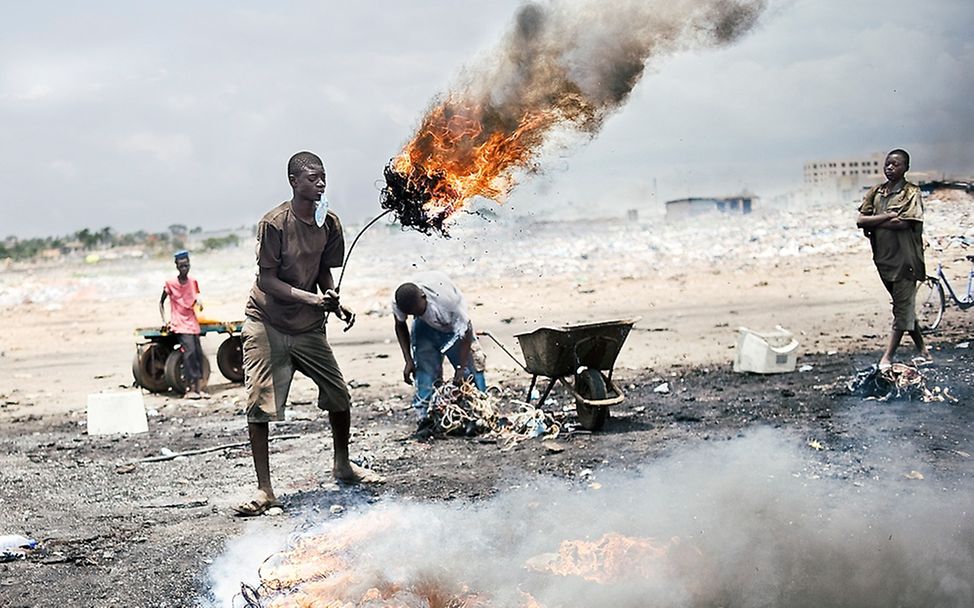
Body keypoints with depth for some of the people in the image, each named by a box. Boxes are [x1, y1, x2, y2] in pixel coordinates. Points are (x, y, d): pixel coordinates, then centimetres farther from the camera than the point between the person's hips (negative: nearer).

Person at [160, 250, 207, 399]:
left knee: (198, 353, -2)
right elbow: (161, 302, 8)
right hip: (180, 325, -5)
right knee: (189, 351, -19)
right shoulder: (170, 283, -3)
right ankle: (190, 389, -17)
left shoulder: (193, 282, 7)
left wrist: (199, 303, -4)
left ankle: (198, 388, 1)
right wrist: (164, 321, -2)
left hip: (192, 323, 5)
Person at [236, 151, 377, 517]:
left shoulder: (329, 223, -1)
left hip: (309, 326, 5)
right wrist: (312, 299, -27)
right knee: (259, 404, -9)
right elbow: (267, 280, -17)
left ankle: (342, 465, 29)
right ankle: (264, 490, -2)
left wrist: (336, 304, -8)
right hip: (266, 324, -5)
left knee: (339, 396, 5)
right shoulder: (274, 223, -18)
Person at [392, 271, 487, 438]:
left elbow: (466, 331, -27)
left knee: (470, 371, -6)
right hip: (426, 329, 2)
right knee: (425, 372, -10)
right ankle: (424, 419, -7)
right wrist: (408, 360, -10)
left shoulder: (447, 297, -40)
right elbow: (400, 326, -4)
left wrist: (461, 368, -24)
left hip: (454, 326, -2)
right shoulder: (398, 303, -29)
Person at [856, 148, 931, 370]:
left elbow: (904, 223, -19)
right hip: (884, 258, 6)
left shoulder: (911, 193, -6)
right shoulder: (875, 192, 9)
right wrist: (888, 216, -13)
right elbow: (860, 221, -2)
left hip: (904, 258, -6)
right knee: (905, 308, 15)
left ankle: (886, 359, -9)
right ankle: (922, 351, 26)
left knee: (903, 309, -6)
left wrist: (874, 222, -9)